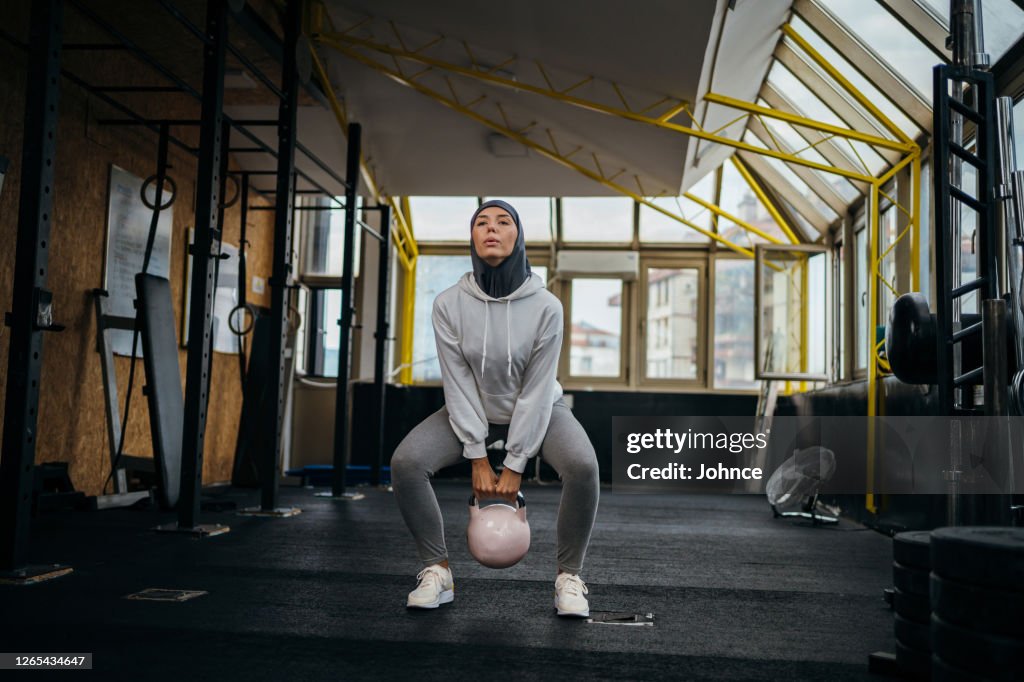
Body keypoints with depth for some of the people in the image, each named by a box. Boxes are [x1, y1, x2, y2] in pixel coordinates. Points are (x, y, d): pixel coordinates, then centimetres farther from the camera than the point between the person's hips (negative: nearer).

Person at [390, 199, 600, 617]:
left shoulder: (545, 306, -24)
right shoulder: (449, 304, -19)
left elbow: (537, 389, -21)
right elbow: (458, 384, -16)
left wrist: (515, 464, -21)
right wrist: (477, 458, -18)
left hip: (538, 409, -1)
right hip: (474, 411, 2)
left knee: (583, 466, -31)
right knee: (405, 461, -22)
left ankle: (569, 577, -9)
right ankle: (437, 571, -4)